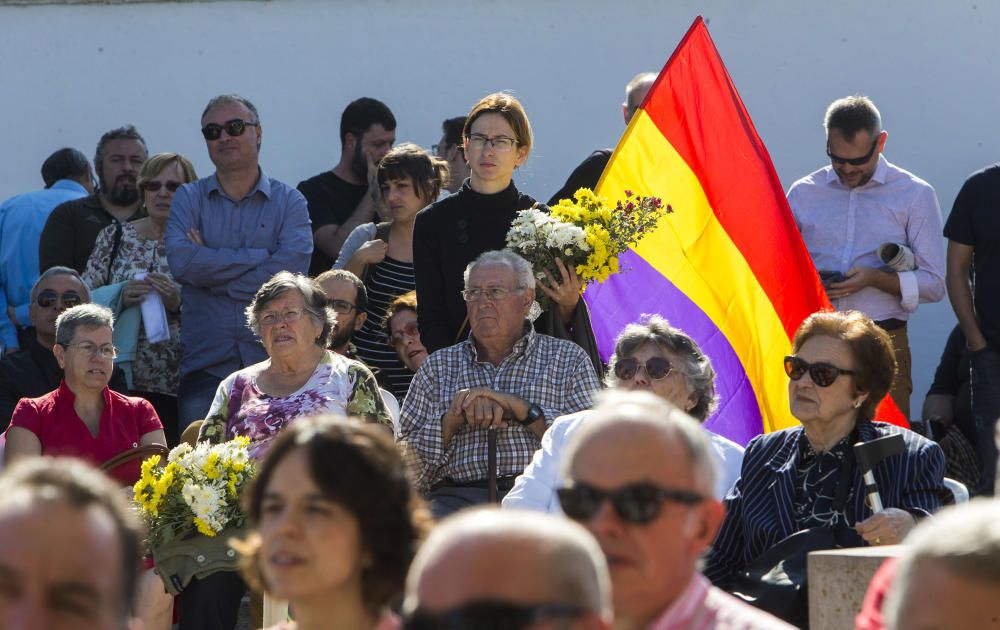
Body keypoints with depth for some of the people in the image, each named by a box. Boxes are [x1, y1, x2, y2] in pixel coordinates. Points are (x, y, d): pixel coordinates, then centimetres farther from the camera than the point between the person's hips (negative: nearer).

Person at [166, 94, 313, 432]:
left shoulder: (288, 201, 9)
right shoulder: (188, 199, 12)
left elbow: (291, 268, -9)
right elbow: (180, 261, -8)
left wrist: (211, 268, -6)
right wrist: (260, 257, -7)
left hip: (274, 364, -1)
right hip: (205, 365, 1)